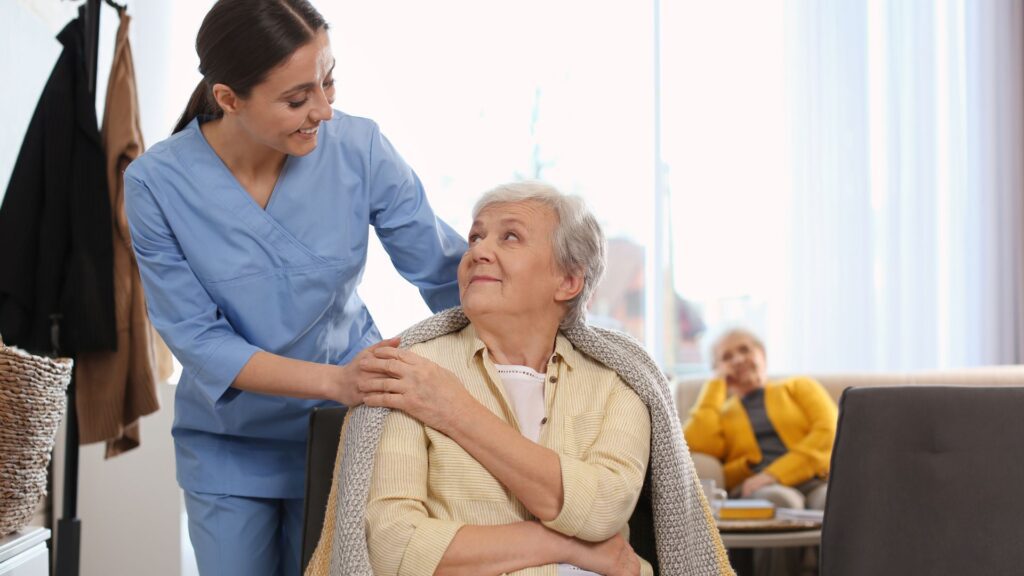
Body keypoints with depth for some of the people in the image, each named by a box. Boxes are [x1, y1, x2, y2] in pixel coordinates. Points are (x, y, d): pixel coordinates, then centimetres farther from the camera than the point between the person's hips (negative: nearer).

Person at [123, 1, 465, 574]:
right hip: (230, 445, 0)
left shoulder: (358, 147, -18)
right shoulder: (158, 183, -19)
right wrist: (334, 380, -30)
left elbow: (446, 273, -9)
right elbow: (198, 338, -18)